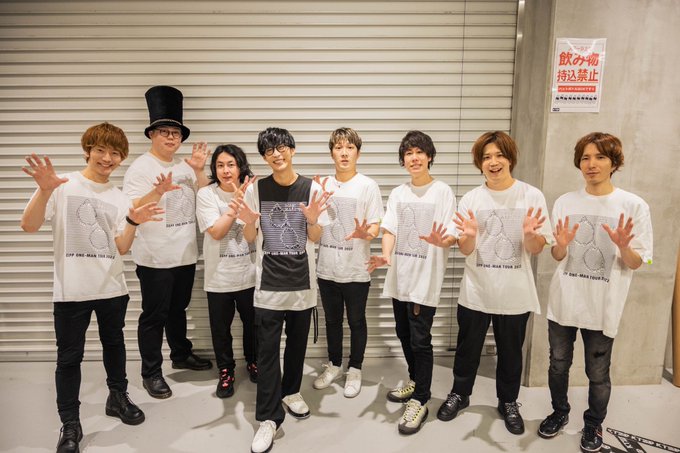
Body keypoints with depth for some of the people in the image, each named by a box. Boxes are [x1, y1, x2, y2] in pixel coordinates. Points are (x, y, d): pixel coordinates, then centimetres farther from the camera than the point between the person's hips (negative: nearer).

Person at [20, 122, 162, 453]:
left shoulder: (119, 198, 6)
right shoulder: (63, 186, -5)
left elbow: (121, 248, 0)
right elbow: (29, 226, -15)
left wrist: (133, 222, -18)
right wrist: (45, 191, -29)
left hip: (112, 288, 4)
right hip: (71, 289, -3)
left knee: (114, 344, 18)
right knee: (69, 357, 5)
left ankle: (118, 398, 37)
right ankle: (70, 424, 19)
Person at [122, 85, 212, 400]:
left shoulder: (186, 166, 8)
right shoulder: (140, 167, -8)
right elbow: (132, 210, -17)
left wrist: (199, 171, -7)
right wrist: (158, 191, -34)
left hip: (186, 254, 6)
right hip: (155, 258, -5)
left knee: (178, 309, 21)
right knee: (154, 315, 4)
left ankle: (181, 354, 39)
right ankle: (151, 373, 17)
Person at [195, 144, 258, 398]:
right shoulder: (206, 194, -7)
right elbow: (216, 232, -18)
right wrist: (237, 202, -21)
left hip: (250, 273, 2)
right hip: (219, 276, -1)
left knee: (253, 323, 17)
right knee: (221, 328, 11)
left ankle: (253, 362, 42)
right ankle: (225, 371, 32)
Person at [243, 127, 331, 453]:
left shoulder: (311, 189, -4)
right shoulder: (256, 189, -4)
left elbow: (315, 238, 0)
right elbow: (250, 238, 2)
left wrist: (312, 220, -21)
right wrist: (249, 223, -20)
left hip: (301, 280, 1)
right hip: (268, 282, -1)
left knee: (297, 343, 15)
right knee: (267, 350, 1)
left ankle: (291, 391, 39)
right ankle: (269, 417, 11)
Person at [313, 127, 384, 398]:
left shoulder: (368, 186, -6)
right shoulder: (321, 185, 5)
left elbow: (375, 227, -8)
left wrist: (364, 233, -31)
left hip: (356, 269, -3)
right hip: (327, 267, 4)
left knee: (356, 321, 11)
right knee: (332, 320, 18)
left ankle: (354, 370, 30)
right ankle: (334, 365, 37)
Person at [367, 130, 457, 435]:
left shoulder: (443, 192, -4)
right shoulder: (397, 193, 10)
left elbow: (452, 237, -9)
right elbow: (389, 229, 1)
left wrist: (440, 241, -33)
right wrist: (386, 255, -19)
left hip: (426, 276, -5)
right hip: (399, 275, 5)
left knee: (420, 339, -3)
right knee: (404, 334, 17)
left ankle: (420, 401, 12)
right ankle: (415, 381, 38)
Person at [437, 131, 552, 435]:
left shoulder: (532, 196, -6)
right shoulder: (470, 199, -2)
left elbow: (536, 249, -5)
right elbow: (465, 250, -3)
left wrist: (529, 234, -28)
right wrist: (469, 236, -26)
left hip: (515, 293, -1)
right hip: (476, 292, 1)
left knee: (510, 352, 16)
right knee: (468, 348, 16)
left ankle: (508, 402, 38)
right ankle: (459, 394, 38)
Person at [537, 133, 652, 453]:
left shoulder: (634, 206, -8)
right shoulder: (565, 203, 0)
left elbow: (636, 264, -5)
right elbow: (558, 257, 5)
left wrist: (623, 247, -26)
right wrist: (561, 244, -17)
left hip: (603, 306, -2)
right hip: (563, 302, 3)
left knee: (598, 374, 12)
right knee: (558, 365, 16)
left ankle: (594, 424, 36)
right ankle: (560, 412, 40)